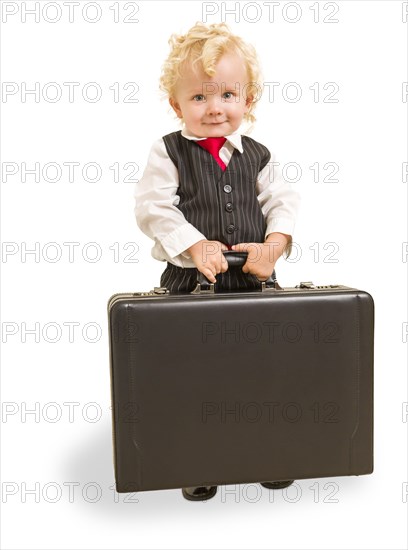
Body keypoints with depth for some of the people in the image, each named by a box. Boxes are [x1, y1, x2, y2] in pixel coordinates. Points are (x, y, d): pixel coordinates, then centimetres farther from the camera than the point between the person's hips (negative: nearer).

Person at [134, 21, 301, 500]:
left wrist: (275, 244, -13)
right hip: (190, 282, -2)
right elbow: (153, 207, -11)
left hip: (253, 280, 3)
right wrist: (195, 245, -21)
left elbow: (282, 201, 5)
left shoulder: (256, 156, 6)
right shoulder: (168, 153, -3)